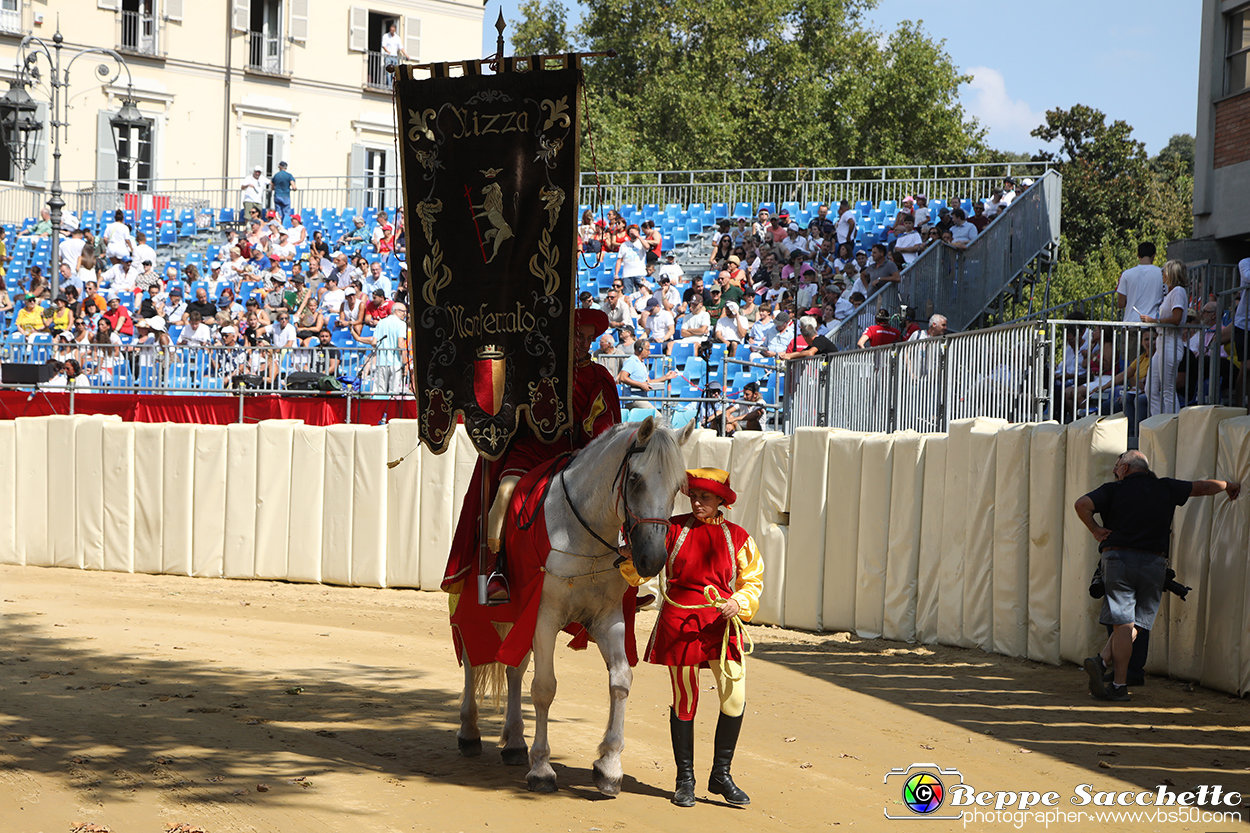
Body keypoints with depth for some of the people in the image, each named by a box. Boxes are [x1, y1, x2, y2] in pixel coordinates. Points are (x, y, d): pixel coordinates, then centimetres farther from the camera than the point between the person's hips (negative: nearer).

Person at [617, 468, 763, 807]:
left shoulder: (737, 536, 4)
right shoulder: (672, 529, 2)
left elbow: (753, 581, 10)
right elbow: (638, 575, 3)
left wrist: (739, 603, -10)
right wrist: (632, 559, -19)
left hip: (722, 623, 1)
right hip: (679, 623, -1)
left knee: (735, 699, -8)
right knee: (684, 701, 6)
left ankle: (721, 775, 10)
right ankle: (685, 779, 20)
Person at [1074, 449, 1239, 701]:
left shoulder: (1114, 490, 2)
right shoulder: (1166, 488, 12)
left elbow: (1082, 504, -13)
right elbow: (1203, 487, 25)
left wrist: (1095, 529, 1)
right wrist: (1229, 485, 43)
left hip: (1118, 558, -2)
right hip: (1154, 564, 2)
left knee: (1123, 625, -2)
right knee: (1133, 624, 8)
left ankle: (1120, 685, -7)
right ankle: (1104, 660, -6)